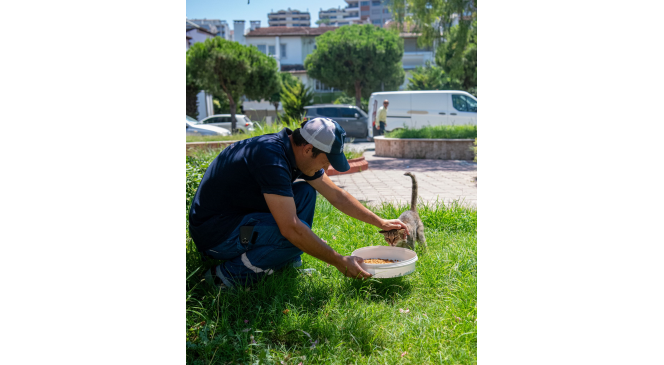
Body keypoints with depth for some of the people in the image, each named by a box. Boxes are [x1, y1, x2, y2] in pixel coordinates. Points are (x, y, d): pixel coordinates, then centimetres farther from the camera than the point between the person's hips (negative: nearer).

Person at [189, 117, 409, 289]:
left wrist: (380, 223, 12)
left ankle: (288, 266, 6)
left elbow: (337, 196, 12)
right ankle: (230, 274, -10)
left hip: (242, 214, 10)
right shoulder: (271, 157, -28)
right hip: (213, 232, -9)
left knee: (306, 193, 5)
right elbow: (291, 228, -31)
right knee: (299, 236, -26)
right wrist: (340, 263, -23)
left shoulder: (298, 152, 0)